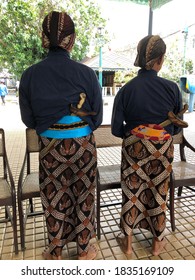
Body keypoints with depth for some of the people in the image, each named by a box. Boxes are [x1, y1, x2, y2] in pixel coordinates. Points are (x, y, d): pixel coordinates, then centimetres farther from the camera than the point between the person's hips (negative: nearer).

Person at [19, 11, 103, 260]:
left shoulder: (30, 74, -6)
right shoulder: (86, 73, -11)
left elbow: (28, 120, 0)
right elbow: (97, 118, -4)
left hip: (50, 147, 1)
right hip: (83, 146, -1)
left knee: (54, 199, 17)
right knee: (83, 196, 16)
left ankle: (55, 253, 37)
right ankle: (84, 250, 36)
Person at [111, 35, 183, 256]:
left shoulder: (126, 90, -11)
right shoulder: (171, 88, -10)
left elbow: (116, 129, -9)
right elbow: (177, 126, 0)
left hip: (134, 148, 0)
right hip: (162, 150, 1)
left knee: (131, 192, 15)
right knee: (158, 193, 17)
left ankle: (127, 241, 31)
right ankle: (157, 241, 36)